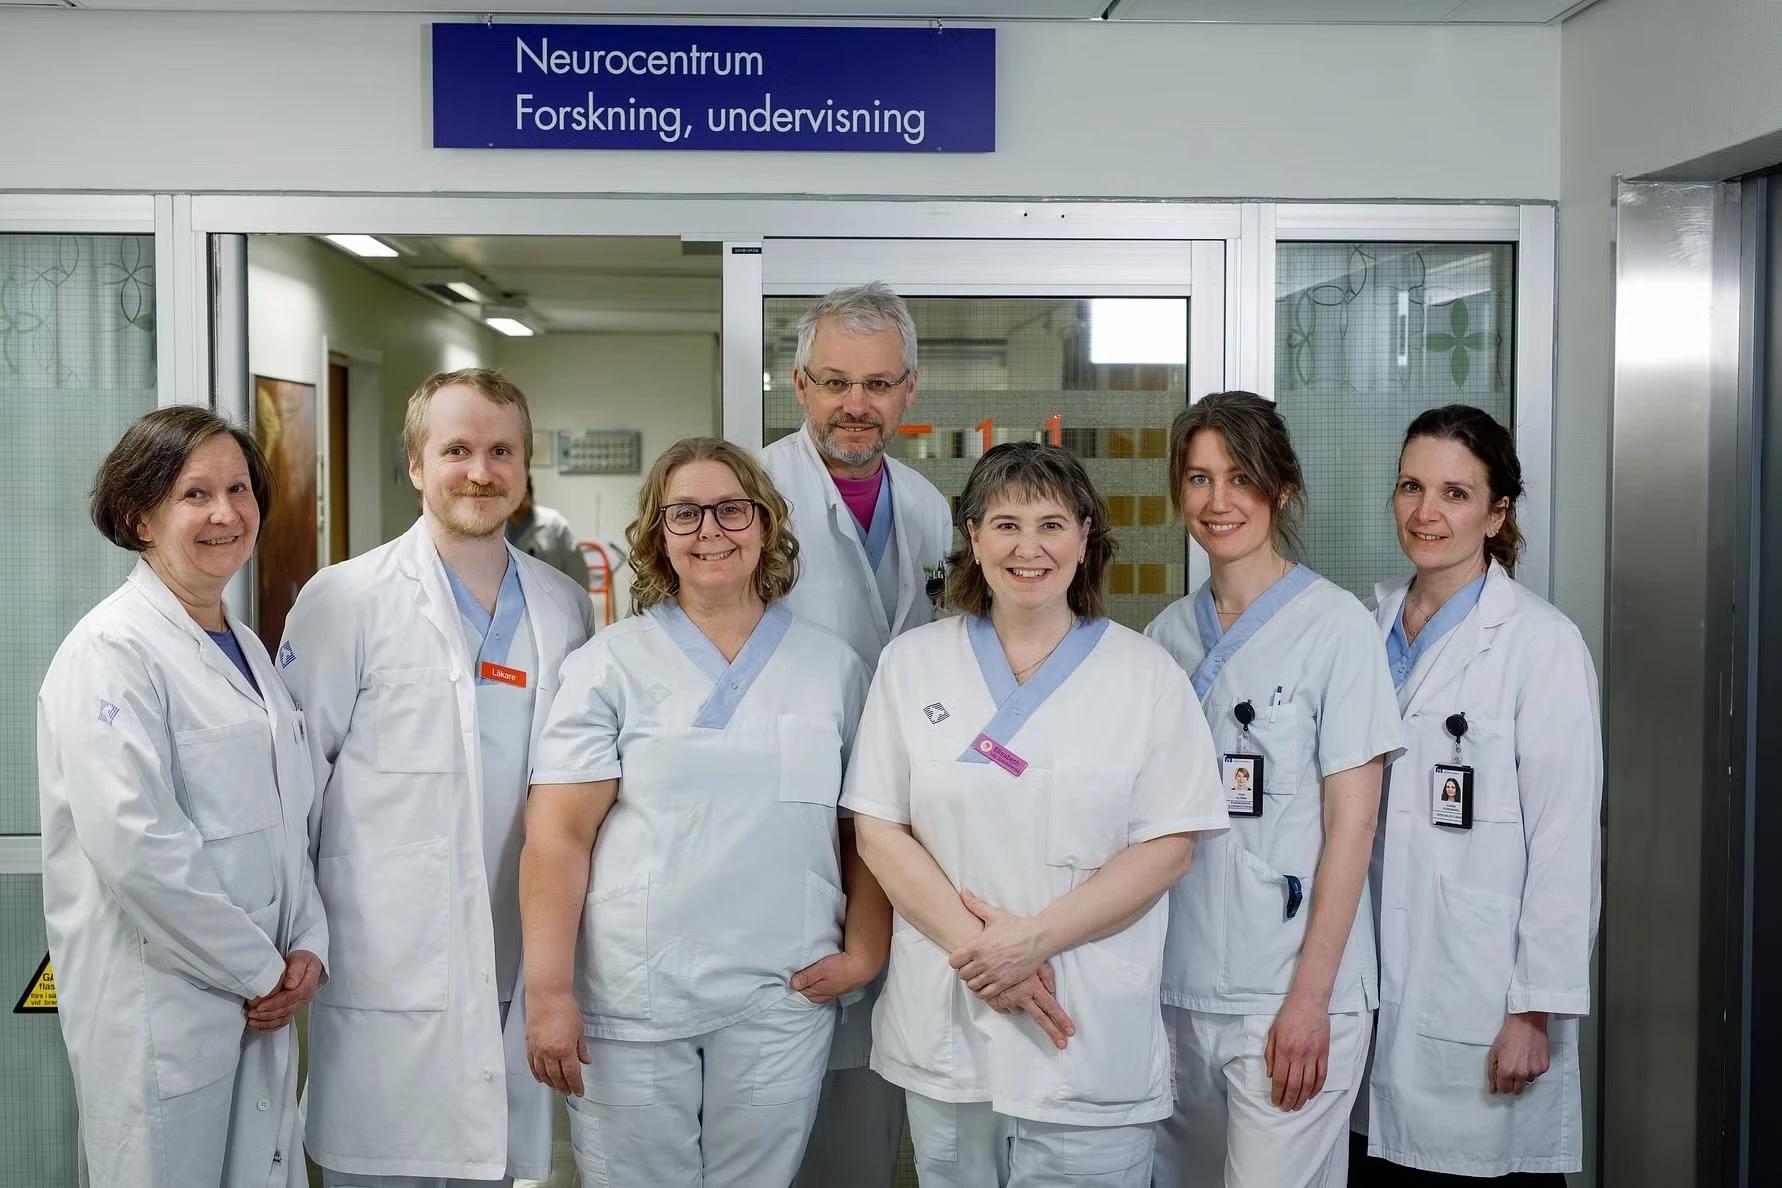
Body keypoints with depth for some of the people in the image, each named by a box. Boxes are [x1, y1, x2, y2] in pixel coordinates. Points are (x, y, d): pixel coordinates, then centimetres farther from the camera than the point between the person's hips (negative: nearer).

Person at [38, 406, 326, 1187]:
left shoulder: (244, 647, 12)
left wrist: (307, 946, 1)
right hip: (158, 1015, -7)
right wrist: (259, 970, -14)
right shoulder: (111, 652, -14)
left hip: (261, 1007, 8)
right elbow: (135, 847, -22)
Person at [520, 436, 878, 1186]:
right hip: (631, 1000, -1)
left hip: (783, 999, 2)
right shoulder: (609, 665, 0)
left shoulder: (835, 667, 6)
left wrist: (865, 950, -2)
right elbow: (558, 836, -5)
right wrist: (548, 992, -10)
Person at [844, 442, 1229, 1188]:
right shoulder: (913, 663, 4)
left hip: (1092, 1034, -1)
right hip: (944, 1023, 2)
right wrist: (974, 941, -12)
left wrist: (1032, 939, -15)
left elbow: (1168, 847, -5)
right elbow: (878, 827, 1)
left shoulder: (1145, 673, 0)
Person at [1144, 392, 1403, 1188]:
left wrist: (1309, 999, -13)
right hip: (1174, 985, 5)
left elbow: (1352, 823, -9)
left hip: (1291, 994, -5)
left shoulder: (1335, 624, -7)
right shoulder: (1168, 632, 7)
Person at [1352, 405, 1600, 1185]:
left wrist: (1536, 1012, -11)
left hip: (1482, 1002, -5)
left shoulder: (1543, 644, -9)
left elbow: (1565, 841, -10)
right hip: (1375, 989, 5)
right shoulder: (1370, 626, 8)